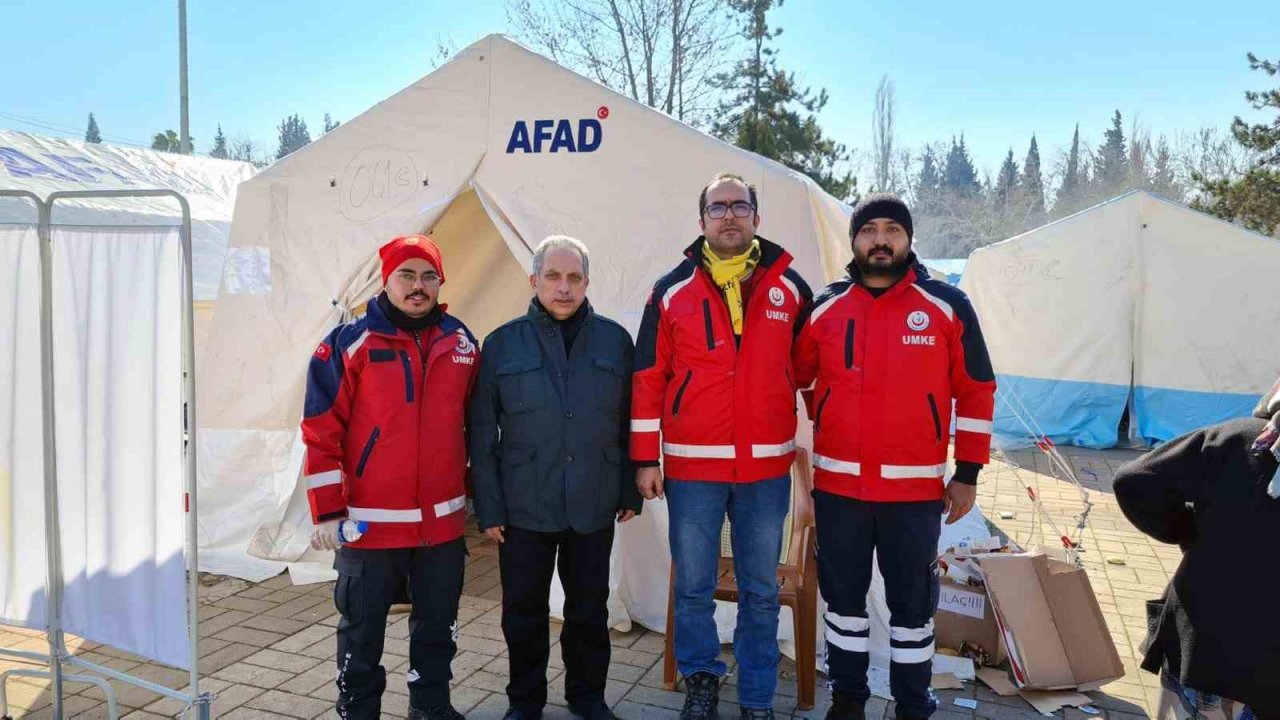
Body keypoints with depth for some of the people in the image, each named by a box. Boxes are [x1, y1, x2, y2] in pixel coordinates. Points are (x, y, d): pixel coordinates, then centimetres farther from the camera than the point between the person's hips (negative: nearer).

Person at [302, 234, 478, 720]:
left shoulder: (461, 342, 5)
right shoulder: (349, 344, -8)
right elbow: (321, 433, -9)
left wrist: (474, 492, 17)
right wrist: (328, 513, -11)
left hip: (443, 520, 4)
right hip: (369, 523, -4)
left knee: (438, 623, 18)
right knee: (363, 628, 11)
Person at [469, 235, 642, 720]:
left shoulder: (615, 341, 0)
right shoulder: (502, 344, -3)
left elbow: (630, 424, 5)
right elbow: (482, 435, -1)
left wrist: (630, 492, 5)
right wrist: (488, 508, -3)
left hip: (594, 508, 1)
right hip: (523, 509, 0)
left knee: (590, 609, 15)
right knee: (524, 612, 12)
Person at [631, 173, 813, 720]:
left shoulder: (789, 287, 4)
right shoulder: (672, 291, 0)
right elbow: (648, 378, 0)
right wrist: (645, 459, -2)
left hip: (767, 468, 1)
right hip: (691, 467, -1)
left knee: (760, 590, 12)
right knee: (693, 587, 11)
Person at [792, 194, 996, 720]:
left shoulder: (947, 306, -2)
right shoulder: (824, 307, 3)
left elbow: (976, 392, 1)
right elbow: (794, 379, 16)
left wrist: (968, 473, -1)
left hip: (915, 488, -2)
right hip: (837, 485, 2)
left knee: (912, 600, 10)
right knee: (842, 594, 14)